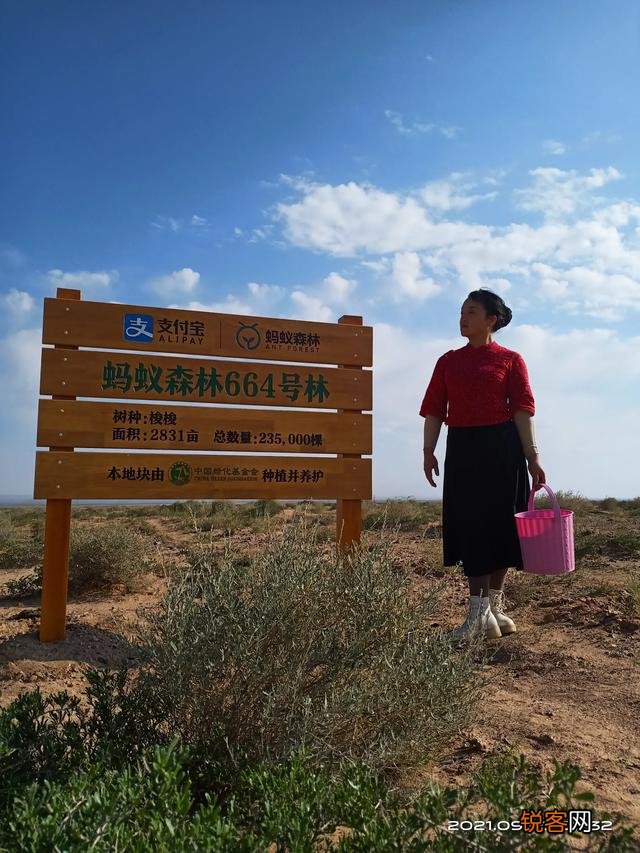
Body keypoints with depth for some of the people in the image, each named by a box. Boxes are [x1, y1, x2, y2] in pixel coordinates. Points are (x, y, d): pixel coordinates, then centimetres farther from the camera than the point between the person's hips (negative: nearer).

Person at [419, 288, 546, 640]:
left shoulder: (510, 360, 4)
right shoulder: (448, 361, 12)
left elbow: (522, 411, -2)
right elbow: (434, 410, 9)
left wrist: (532, 456, -9)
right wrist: (428, 451, -1)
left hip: (501, 449, -2)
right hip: (462, 449, 2)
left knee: (500, 524, 4)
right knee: (469, 526, 0)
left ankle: (494, 606, 18)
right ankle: (479, 613, 4)